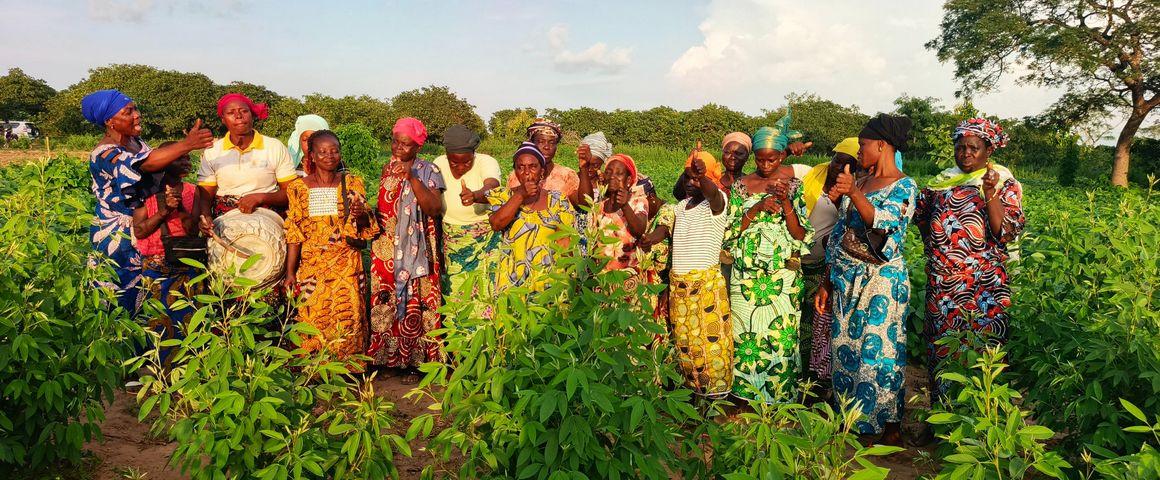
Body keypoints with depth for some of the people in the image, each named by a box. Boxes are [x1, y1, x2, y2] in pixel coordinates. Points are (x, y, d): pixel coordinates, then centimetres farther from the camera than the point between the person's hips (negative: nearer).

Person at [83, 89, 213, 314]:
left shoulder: (135, 142, 6)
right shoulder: (104, 154, -20)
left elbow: (155, 176, 4)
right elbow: (145, 164, -38)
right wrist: (186, 145, -51)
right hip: (117, 236, -7)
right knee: (120, 300, 3)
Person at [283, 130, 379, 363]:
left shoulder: (352, 183, 5)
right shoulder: (299, 187, 4)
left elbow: (365, 228, 4)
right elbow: (293, 233, 2)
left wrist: (361, 215, -19)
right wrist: (290, 272, -2)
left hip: (347, 265, 0)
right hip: (312, 266, 0)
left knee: (348, 319, -3)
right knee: (314, 320, -1)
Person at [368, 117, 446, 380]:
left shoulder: (428, 171, -4)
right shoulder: (388, 169, 13)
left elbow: (434, 208, -18)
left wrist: (411, 177, -23)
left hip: (416, 252, -5)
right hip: (386, 250, 5)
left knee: (414, 304, -4)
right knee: (385, 302, 6)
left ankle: (414, 361, 7)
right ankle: (387, 358, 19)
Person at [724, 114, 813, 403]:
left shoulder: (794, 186, 2)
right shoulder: (741, 186, 5)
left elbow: (801, 235, -3)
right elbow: (730, 232, 1)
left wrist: (785, 202, -16)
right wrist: (756, 209, -12)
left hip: (783, 278, -1)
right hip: (746, 276, 1)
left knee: (781, 335, 0)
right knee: (746, 334, 3)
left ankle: (780, 396, 15)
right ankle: (746, 393, 18)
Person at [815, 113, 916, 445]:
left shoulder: (904, 186, -5)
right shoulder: (857, 184, 13)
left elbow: (883, 225, -22)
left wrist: (854, 194, -34)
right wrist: (828, 283, 11)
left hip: (881, 280, -6)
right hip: (847, 279, 6)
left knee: (878, 352, -2)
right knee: (844, 348, 9)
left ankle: (889, 424, 14)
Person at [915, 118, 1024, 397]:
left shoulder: (1005, 185, 1)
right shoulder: (942, 182, 11)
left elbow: (1007, 233, -13)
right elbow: (921, 216, 26)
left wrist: (990, 193, -21)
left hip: (983, 287, -3)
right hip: (941, 282, 4)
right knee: (941, 346, 8)